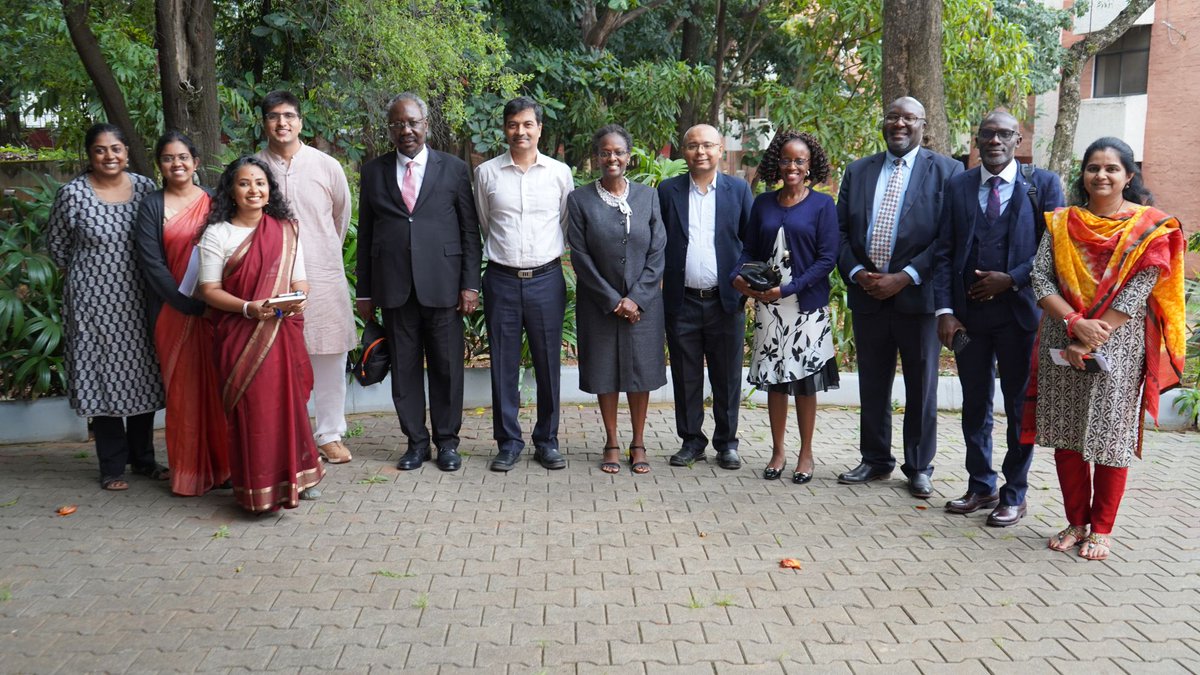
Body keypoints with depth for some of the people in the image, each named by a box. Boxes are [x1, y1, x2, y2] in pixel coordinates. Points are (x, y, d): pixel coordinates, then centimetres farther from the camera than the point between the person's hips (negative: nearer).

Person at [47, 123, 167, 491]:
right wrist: (87, 272, 12)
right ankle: (112, 466, 15)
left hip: (139, 298, 3)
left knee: (143, 376, 9)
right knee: (103, 375, 3)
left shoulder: (145, 187, 0)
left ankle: (143, 458, 23)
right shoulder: (73, 193, -8)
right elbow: (56, 244, 5)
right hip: (95, 299, -3)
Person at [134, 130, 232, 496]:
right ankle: (189, 472, 13)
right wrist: (186, 302, -14)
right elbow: (151, 263, -4)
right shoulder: (152, 206, 4)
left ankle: (223, 465, 13)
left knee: (218, 384, 2)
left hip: (215, 309, 1)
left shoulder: (213, 202, 8)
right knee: (182, 388, 4)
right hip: (173, 311, -1)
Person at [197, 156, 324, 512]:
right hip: (241, 335, -3)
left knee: (290, 402, 6)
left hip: (283, 332, 3)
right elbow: (209, 289, -4)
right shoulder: (218, 234, -1)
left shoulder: (286, 230, 9)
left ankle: (296, 475, 22)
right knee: (253, 407, -6)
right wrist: (247, 307, -19)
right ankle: (259, 488, 5)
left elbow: (299, 281, 11)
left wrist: (297, 297, -12)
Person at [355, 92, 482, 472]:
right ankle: (416, 441, 19)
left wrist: (470, 284, -3)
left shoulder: (454, 169, 6)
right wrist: (365, 292, 6)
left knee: (447, 366, 4)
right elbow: (365, 235, 10)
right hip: (394, 286, 2)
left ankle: (447, 441, 17)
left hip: (442, 284, -1)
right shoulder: (374, 172, 10)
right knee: (404, 367, 7)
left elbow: (470, 230, 4)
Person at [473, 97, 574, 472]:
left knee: (548, 363, 6)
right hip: (501, 280, 0)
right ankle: (508, 442, 16)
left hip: (546, 278, 0)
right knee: (503, 365, 5)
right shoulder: (486, 173, 3)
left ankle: (547, 441, 18)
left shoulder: (560, 173, 3)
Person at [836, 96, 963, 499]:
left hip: (917, 295, -3)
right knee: (872, 385, 12)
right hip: (867, 295, 4)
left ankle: (919, 468, 20)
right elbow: (841, 230, 8)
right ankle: (875, 461, 26)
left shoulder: (946, 171, -2)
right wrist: (856, 273, -7)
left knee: (921, 387, 7)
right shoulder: (858, 171, 11)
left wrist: (905, 277, -16)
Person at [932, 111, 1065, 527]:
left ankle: (1014, 495, 18)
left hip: (1020, 312, -3)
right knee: (974, 404, 11)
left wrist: (1011, 279, -14)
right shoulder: (958, 186, 7)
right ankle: (981, 487, 25)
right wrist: (944, 310, -5)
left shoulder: (1043, 184, 0)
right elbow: (945, 253, 4)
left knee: (1020, 406, 6)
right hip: (969, 314, 3)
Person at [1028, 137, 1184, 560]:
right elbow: (1041, 280, -2)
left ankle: (1101, 529, 15)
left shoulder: (1150, 227, 0)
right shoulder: (1061, 224, 8)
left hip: (1118, 348, -3)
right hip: (1062, 345, 3)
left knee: (1110, 437, 2)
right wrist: (1075, 324, -16)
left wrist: (1092, 339, -15)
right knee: (1066, 435, 6)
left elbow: (1137, 293, -9)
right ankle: (1076, 523, 20)